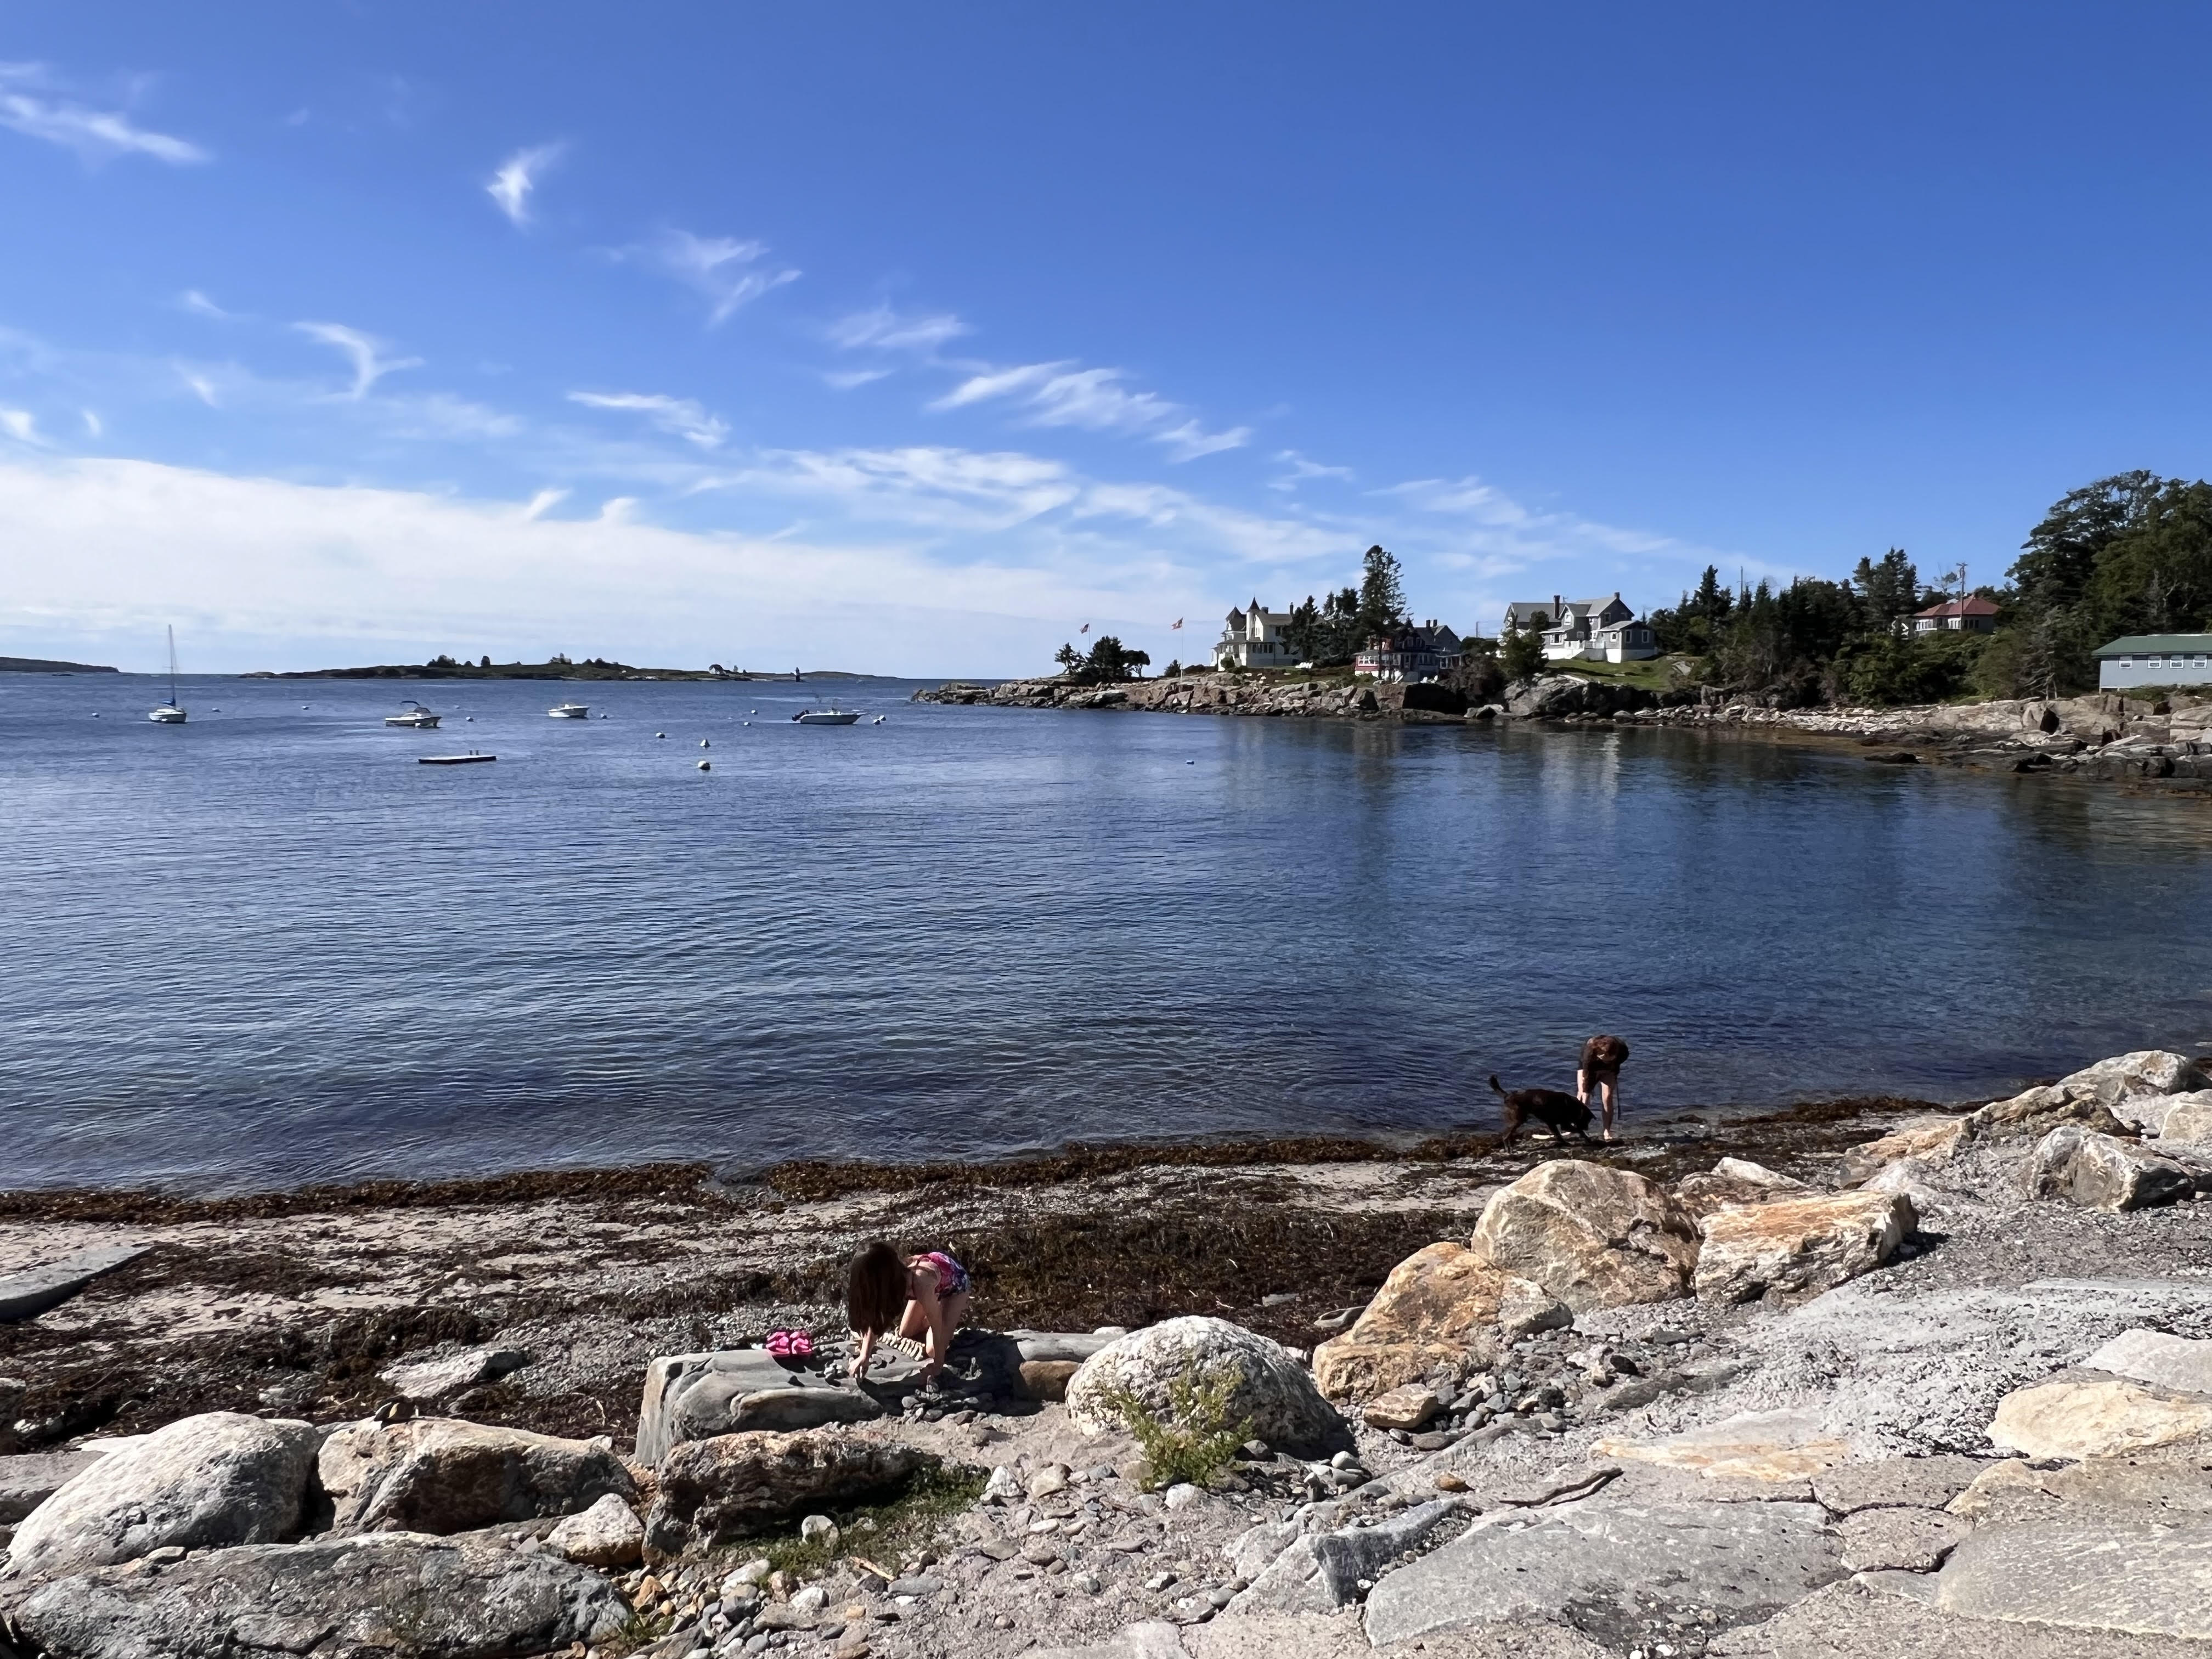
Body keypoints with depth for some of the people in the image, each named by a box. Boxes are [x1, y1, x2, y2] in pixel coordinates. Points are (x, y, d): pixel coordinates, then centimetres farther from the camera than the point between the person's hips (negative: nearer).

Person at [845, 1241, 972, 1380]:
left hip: (955, 1282, -6)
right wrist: (864, 1357, -23)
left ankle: (959, 1305, 11)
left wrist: (938, 1365, -22)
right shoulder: (895, 1275, -27)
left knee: (933, 1350, -10)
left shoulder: (920, 1283, -45)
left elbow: (936, 1326, -31)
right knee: (905, 1333, 6)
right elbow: (874, 1318, -15)